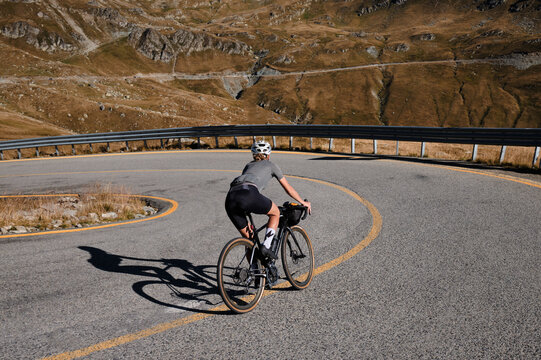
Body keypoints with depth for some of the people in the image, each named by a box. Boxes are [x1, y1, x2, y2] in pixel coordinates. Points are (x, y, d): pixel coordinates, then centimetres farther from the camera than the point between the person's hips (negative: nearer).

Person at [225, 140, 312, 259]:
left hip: (230, 199, 5)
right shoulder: (270, 165, 27)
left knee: (247, 237, 22)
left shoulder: (248, 165, 38)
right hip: (248, 195, -5)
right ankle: (266, 246, 7)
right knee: (275, 213, 22)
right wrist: (303, 203, 46)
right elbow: (288, 188, 33)